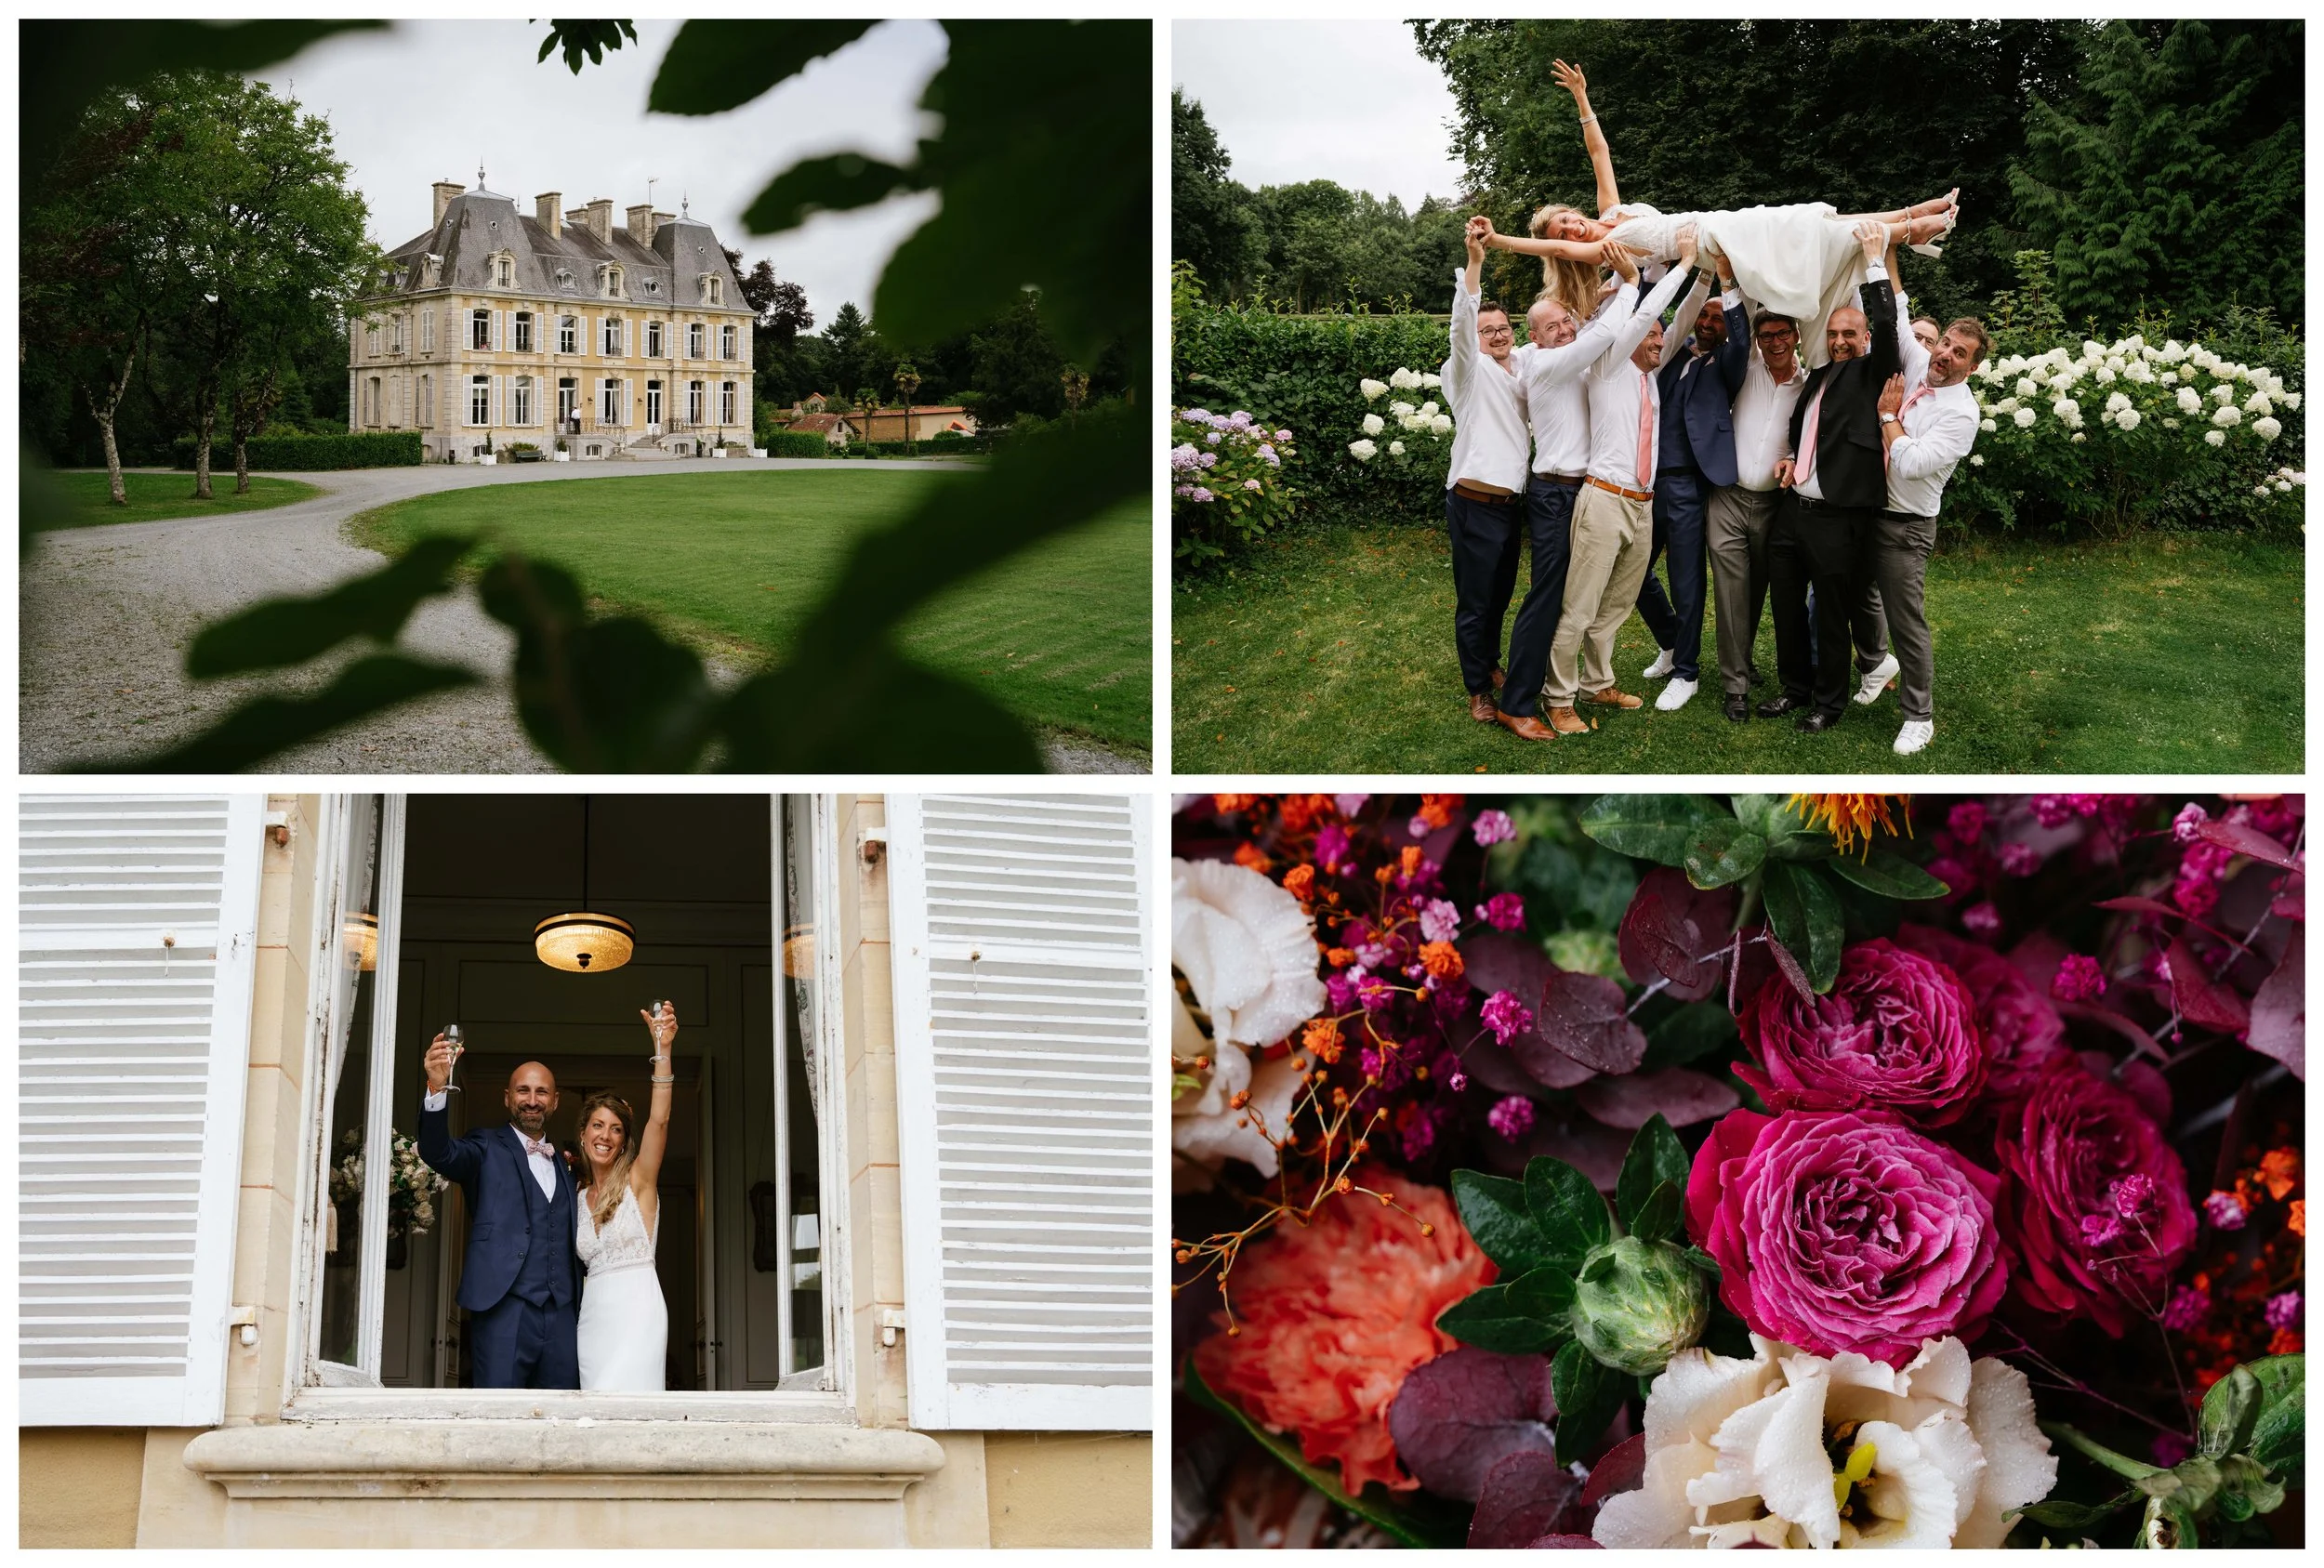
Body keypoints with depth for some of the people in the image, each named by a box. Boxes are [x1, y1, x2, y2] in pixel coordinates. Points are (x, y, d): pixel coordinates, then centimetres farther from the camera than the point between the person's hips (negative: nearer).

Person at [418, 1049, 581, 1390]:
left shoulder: (564, 1166, 21)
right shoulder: (488, 1148, 6)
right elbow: (438, 1153, -16)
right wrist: (436, 1089, -30)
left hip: (561, 1316, 5)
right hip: (504, 1311, -5)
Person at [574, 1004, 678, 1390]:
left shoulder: (638, 1180, 3)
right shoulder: (579, 1199, 17)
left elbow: (658, 1120, -12)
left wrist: (662, 1048, -22)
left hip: (636, 1311, -5)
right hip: (593, 1314, 5)